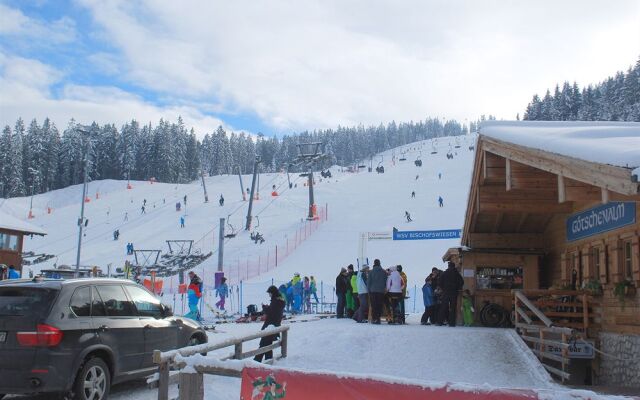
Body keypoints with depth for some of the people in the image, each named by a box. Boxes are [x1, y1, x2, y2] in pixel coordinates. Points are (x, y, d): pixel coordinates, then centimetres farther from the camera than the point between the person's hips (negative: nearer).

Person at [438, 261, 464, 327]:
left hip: (446, 292, 0)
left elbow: (440, 282, -2)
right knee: (453, 308, 3)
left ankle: (440, 322, -2)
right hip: (454, 293, 1)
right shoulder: (457, 274, 2)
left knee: (443, 307, 3)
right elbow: (461, 282, -1)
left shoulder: (444, 273, 1)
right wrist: (457, 289, 9)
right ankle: (452, 322, -1)